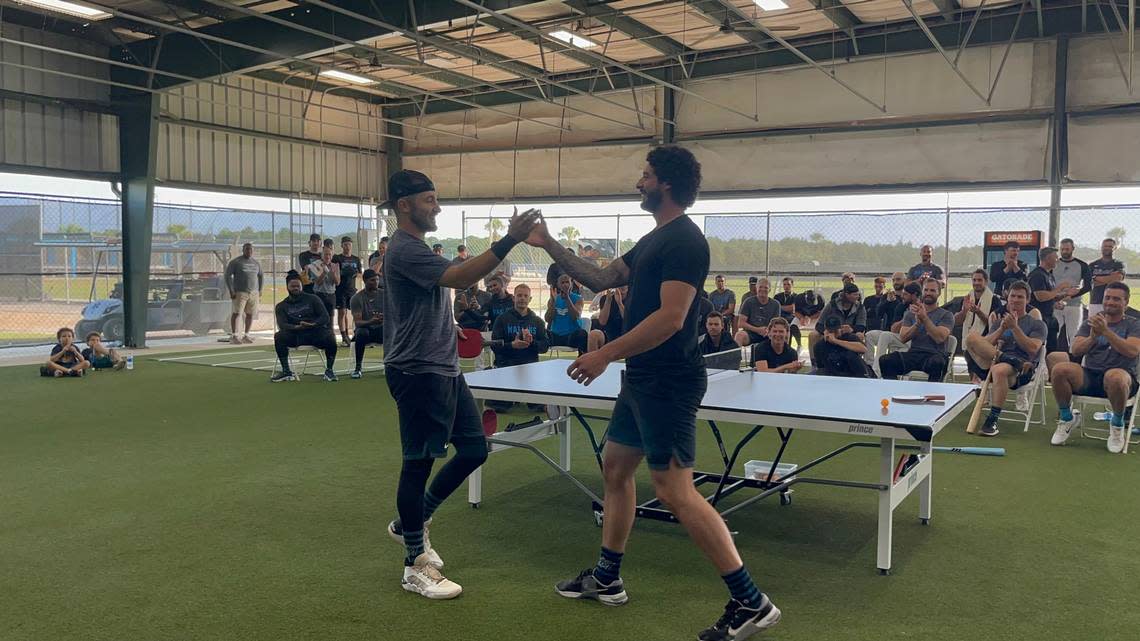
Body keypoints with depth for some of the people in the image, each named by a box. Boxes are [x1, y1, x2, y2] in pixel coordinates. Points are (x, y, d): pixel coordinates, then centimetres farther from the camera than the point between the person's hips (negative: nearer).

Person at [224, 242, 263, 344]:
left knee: (250, 314, 3)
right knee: (236, 313, -9)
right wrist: (231, 291, -10)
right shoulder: (235, 262, -1)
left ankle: (246, 335, 11)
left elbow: (261, 277, 22)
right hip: (240, 293, -4)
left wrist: (260, 291, 14)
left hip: (254, 293, 4)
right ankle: (233, 335, -5)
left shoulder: (256, 263, 13)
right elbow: (228, 276, -4)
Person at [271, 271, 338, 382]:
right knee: (279, 337, -29)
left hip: (316, 332, -1)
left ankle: (329, 371, -14)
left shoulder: (313, 299, 10)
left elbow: (325, 318, 0)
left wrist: (312, 324, -20)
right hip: (295, 334, 1)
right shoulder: (281, 306, 12)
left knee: (329, 338, -32)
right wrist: (297, 327, -26)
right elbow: (282, 325, -5)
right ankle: (286, 372, -20)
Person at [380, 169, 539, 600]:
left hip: (444, 370, 10)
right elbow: (458, 277, -31)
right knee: (418, 463, -1)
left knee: (474, 449, 11)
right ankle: (415, 566, 13)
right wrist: (509, 240, -33)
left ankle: (411, 523, 27)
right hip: (418, 374, -10)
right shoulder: (405, 249, -16)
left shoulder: (416, 248, 17)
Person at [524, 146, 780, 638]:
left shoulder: (684, 240, -16)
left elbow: (670, 317, -25)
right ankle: (606, 578, 30)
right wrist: (549, 246, 14)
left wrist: (605, 355, -23)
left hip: (668, 384, -11)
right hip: (643, 380, 11)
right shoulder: (653, 240, 15)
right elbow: (600, 279, 18)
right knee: (615, 467, 16)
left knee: (675, 491, -10)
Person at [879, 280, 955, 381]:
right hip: (913, 353, 3)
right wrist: (917, 323, -10)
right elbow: (902, 338, 5)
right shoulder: (911, 313, 19)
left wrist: (924, 318, -13)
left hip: (934, 355, -2)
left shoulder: (946, 315, 10)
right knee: (884, 360, -26)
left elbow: (940, 338, -9)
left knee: (937, 363, -40)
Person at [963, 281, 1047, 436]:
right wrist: (1002, 329, -3)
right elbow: (984, 345, 10)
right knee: (971, 336, -19)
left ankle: (993, 420, -35)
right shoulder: (999, 321, 26)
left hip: (1020, 370, -3)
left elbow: (1032, 349, -3)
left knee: (999, 370, -42)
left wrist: (1014, 327, -8)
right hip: (993, 363, 3)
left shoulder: (1036, 324, 16)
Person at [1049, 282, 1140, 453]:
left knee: (1114, 377, -41)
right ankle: (1067, 418, -5)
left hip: (1121, 376, -3)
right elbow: (1076, 351, 3)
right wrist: (1093, 336, -16)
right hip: (1089, 376, 3)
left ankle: (1117, 425, -11)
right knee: (1059, 369, -28)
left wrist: (1106, 331, -21)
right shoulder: (1091, 323, 19)